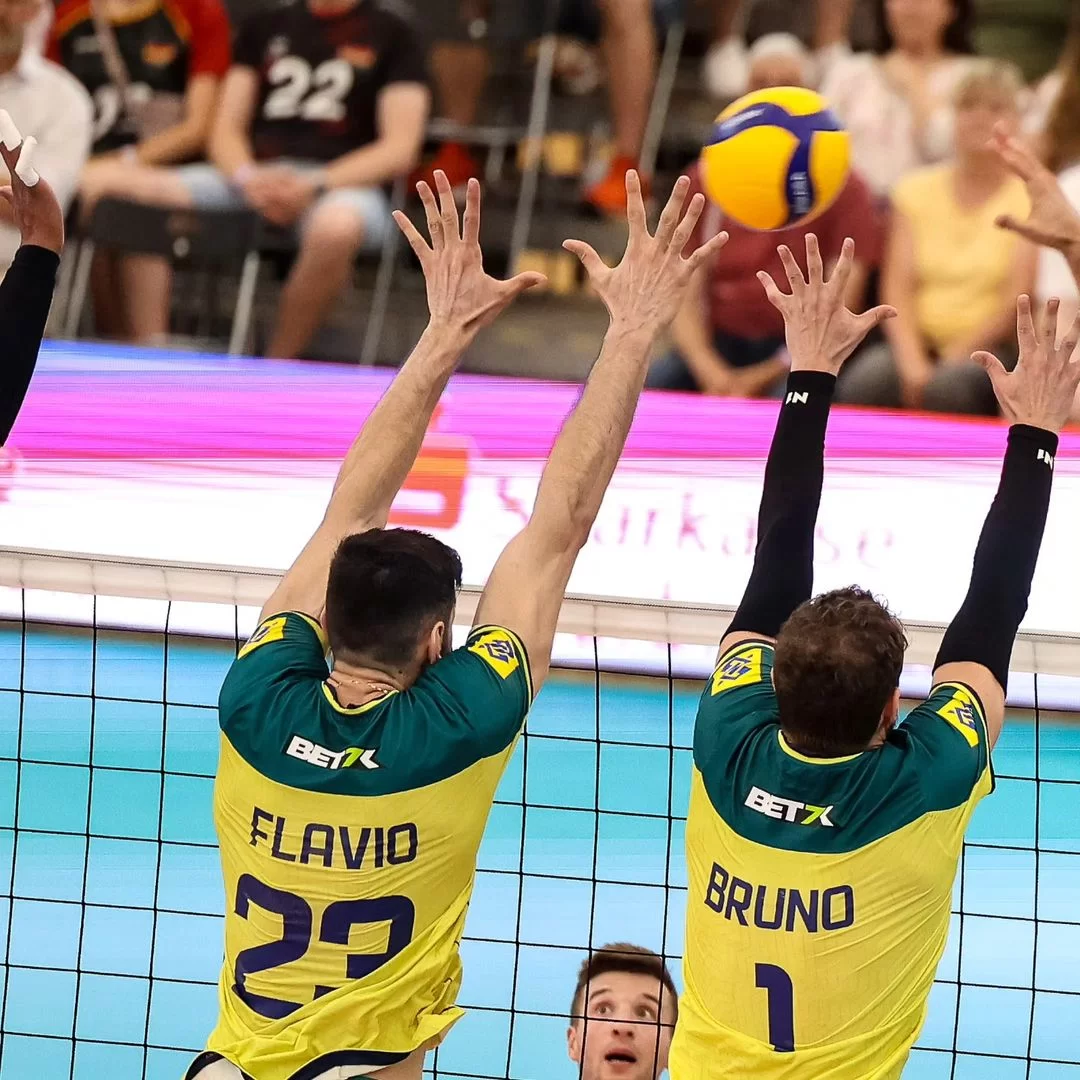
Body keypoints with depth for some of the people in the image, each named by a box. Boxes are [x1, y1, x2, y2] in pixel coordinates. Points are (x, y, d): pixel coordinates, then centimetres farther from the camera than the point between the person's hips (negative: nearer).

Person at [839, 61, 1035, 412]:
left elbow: (1018, 300, -6)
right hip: (921, 344, 3)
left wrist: (955, 358, -15)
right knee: (862, 384, -30)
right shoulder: (916, 189, 14)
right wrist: (912, 362, -14)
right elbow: (898, 289, 4)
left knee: (947, 388, -37)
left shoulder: (1029, 195, 3)